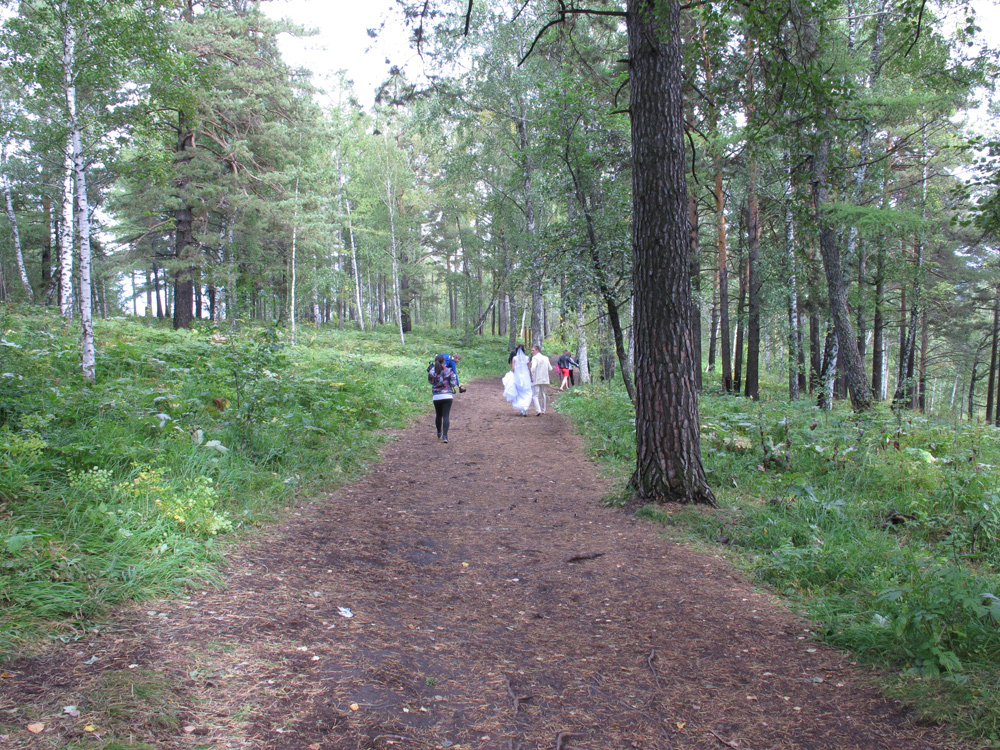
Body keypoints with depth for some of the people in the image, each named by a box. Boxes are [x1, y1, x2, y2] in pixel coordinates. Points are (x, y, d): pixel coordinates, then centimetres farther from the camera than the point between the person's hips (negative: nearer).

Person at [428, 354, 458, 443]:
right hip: (448, 396, -1)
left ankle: (439, 434, 33)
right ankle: (445, 435, -17)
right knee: (446, 416, -3)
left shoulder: (432, 372, -4)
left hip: (436, 396, 2)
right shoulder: (449, 371, -6)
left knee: (438, 415, 19)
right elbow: (454, 383, -5)